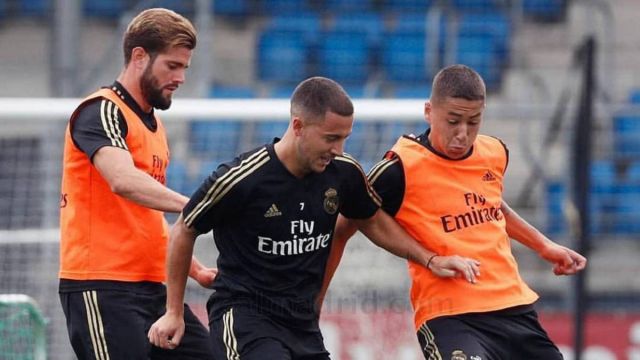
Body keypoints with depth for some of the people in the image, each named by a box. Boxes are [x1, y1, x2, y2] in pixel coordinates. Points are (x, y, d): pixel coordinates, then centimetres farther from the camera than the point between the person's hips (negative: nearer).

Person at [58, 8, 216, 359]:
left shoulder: (154, 125, 20)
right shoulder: (101, 112, -9)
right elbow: (124, 181, -29)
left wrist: (196, 269, 16)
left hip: (151, 288, 9)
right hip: (102, 288, -9)